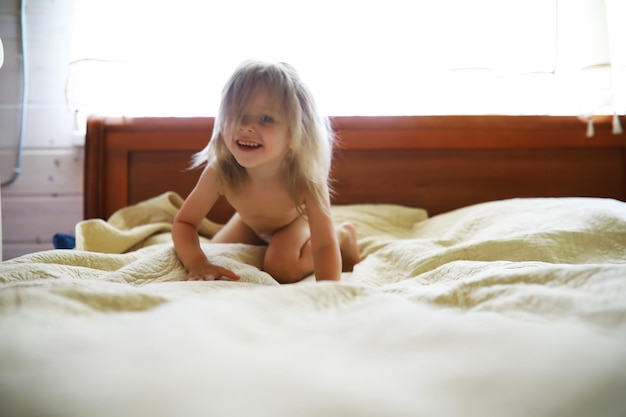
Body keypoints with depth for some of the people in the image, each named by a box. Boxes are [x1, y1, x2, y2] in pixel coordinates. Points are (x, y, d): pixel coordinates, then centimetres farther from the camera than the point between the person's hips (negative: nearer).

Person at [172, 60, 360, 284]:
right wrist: (197, 264, -45)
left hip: (296, 219, -3)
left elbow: (325, 245, -41)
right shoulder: (219, 172, -37)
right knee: (216, 256, 0)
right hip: (250, 223, 3)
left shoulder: (305, 178, -42)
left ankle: (343, 234, 2)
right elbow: (184, 222, -25)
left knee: (280, 269, -24)